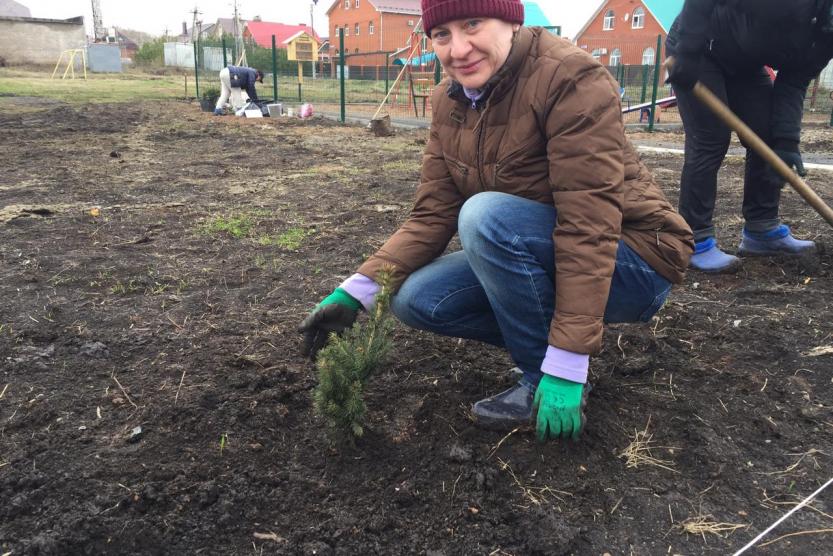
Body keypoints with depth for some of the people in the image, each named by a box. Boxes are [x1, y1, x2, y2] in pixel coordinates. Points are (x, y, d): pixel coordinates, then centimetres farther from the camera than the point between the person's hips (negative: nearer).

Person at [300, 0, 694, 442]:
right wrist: (356, 292, -16)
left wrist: (566, 367, -30)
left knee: (486, 215, -31)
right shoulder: (448, 102, -2)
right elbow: (432, 216, -4)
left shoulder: (570, 78, -23)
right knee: (415, 299, -11)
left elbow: (590, 226, -29)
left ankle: (546, 376, -11)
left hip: (629, 263, -6)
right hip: (543, 257, 7)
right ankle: (544, 341, 7)